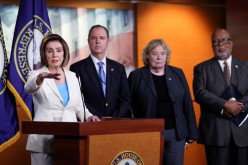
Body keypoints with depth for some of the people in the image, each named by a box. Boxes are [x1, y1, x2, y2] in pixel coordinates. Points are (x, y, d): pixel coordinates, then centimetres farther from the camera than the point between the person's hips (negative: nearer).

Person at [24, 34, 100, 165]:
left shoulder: (72, 76, 13)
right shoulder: (36, 75, 0)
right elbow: (28, 88, -23)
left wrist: (88, 117, -6)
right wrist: (41, 77, -44)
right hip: (44, 141, -4)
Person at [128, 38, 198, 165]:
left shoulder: (177, 74, 8)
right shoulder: (136, 76, 1)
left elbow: (187, 104, 8)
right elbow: (131, 108, 1)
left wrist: (191, 134, 4)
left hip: (176, 133, 2)